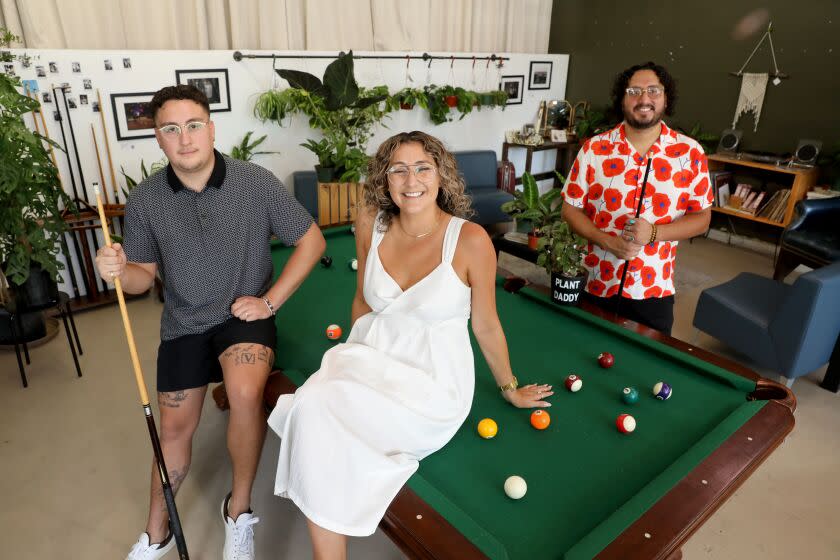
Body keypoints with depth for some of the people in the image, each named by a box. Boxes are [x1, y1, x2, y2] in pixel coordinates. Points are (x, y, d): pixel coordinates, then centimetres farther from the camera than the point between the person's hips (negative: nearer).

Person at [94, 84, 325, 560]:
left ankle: (240, 508, -3)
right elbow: (144, 276, 2)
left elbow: (312, 241, -8)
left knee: (246, 393, -31)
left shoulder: (257, 182, -16)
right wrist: (119, 271, -22)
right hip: (184, 325, 3)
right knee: (175, 428, 11)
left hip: (244, 316, -3)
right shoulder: (145, 200, -8)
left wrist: (271, 300, -12)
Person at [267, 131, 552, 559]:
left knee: (319, 416, -27)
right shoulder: (371, 224, 0)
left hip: (432, 379, -4)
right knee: (312, 405, -27)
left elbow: (485, 324, -2)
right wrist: (352, 360, 8)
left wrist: (509, 388, 8)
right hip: (370, 358, 5)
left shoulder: (471, 240, -14)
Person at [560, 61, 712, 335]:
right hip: (596, 287, 0)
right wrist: (607, 241, -17)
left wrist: (654, 233, -17)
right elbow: (570, 209, -1)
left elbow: (702, 217, 1)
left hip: (655, 291, 1)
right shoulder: (594, 149, -6)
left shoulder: (690, 153, -4)